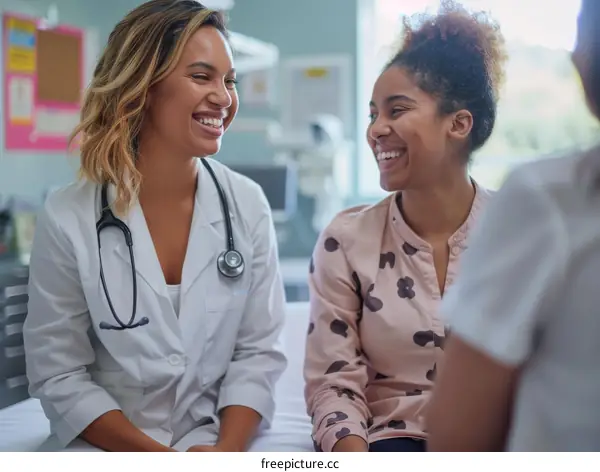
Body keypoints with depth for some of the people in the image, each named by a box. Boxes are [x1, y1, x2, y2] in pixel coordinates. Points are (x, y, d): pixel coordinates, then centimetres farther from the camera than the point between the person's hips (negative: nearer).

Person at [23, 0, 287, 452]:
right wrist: (157, 456, -13)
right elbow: (58, 376, -6)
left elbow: (258, 352, 0)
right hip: (104, 445, -1)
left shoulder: (248, 205, -2)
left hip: (215, 442, 2)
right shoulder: (68, 218, -9)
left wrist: (225, 450, -13)